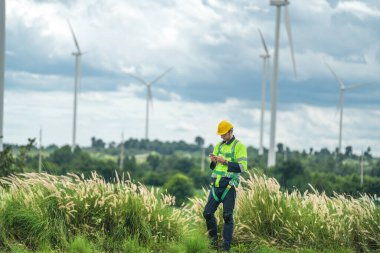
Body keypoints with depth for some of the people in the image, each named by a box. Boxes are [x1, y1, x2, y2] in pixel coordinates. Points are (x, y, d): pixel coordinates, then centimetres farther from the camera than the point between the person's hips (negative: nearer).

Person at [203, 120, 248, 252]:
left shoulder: (239, 146, -4)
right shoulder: (218, 146, 16)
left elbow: (242, 167, -13)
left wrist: (225, 162, -19)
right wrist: (213, 162, -2)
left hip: (229, 186, -6)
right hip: (216, 185, 6)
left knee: (228, 216, -4)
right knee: (207, 213, 3)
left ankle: (226, 246, 0)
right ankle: (213, 238, 20)